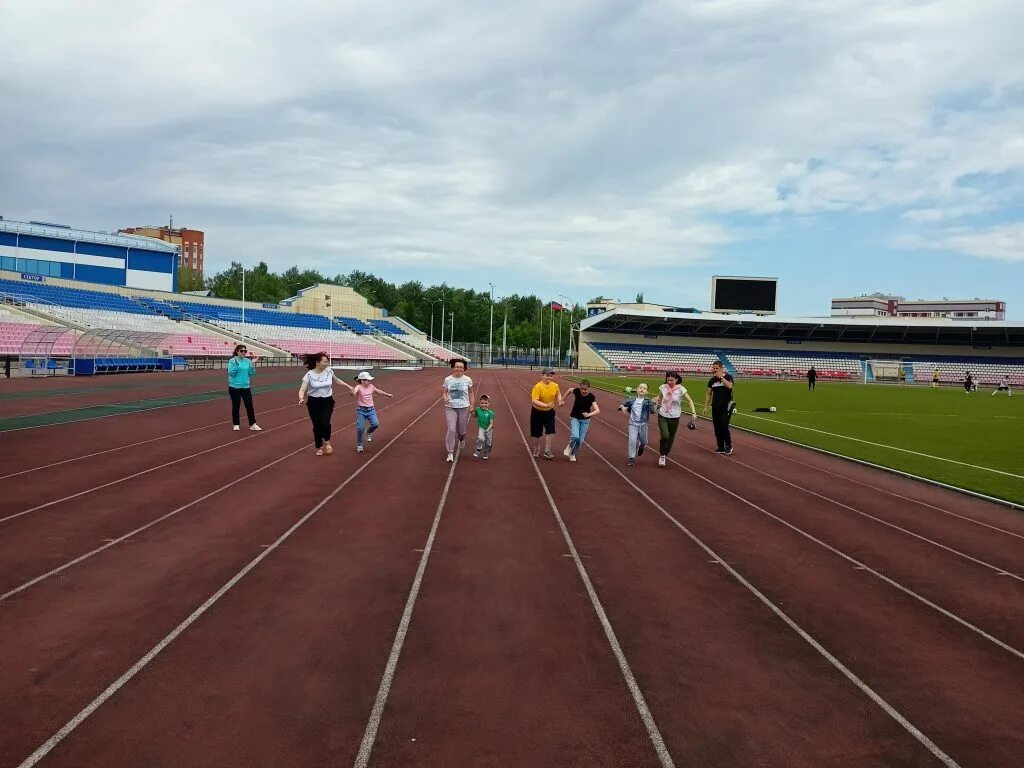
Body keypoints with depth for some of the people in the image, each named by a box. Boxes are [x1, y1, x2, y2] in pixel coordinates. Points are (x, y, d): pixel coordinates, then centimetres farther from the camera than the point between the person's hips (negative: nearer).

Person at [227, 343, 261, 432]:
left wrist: (252, 365, -10)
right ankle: (236, 424, 20)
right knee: (236, 406, 7)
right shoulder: (232, 361, -7)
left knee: (249, 406, 0)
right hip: (235, 387, -3)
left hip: (246, 387, 3)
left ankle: (252, 425, 5)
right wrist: (236, 364, -26)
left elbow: (251, 373, 5)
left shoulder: (248, 361, 4)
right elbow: (231, 373, -15)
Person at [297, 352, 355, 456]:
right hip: (314, 402, -1)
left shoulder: (329, 371, -6)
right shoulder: (309, 375, -15)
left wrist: (348, 387, 16)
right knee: (317, 425, 4)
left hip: (327, 401, 1)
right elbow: (302, 389, -20)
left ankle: (327, 442, 12)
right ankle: (320, 447, 24)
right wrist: (301, 398, -40)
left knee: (325, 423, -17)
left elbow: (336, 380, 16)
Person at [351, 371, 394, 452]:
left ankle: (369, 433, 20)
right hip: (361, 410, -4)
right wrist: (353, 392, -63)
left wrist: (387, 394, 33)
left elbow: (378, 391, 22)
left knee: (375, 424, -15)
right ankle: (359, 445, 13)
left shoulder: (371, 386, 3)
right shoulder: (359, 387, -15)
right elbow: (354, 391, -38)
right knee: (360, 428, -9)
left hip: (371, 410, 4)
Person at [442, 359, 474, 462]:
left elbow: (470, 393, 9)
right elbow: (444, 392, 6)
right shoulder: (447, 379, -2)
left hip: (464, 408, 1)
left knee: (462, 430, 9)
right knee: (451, 430, -12)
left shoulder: (468, 380, -2)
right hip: (450, 408, 0)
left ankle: (461, 439, 48)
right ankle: (450, 453, -3)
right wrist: (445, 398, -15)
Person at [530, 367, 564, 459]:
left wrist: (559, 401, -4)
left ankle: (547, 451, 6)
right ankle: (536, 450, 33)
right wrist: (546, 405, -44)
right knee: (537, 433, 10)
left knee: (549, 431, -6)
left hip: (549, 412, 3)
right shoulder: (537, 386, -25)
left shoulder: (555, 386, -9)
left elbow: (558, 394, 15)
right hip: (537, 412, -3)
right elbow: (534, 401, -33)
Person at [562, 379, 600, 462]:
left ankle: (573, 454, 28)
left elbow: (597, 410, -32)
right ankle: (570, 446, 9)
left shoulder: (591, 397, -22)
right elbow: (570, 390, 9)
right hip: (574, 418, 0)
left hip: (585, 420, 0)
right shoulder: (577, 391, -17)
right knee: (575, 436, -22)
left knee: (581, 440, 3)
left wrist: (589, 414, -49)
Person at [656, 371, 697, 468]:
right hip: (663, 416, 0)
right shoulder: (663, 387, -4)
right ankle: (662, 455, 3)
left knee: (671, 438, 10)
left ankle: (665, 455, 34)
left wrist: (693, 413, -20)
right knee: (665, 436, -19)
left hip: (674, 418, 0)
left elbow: (690, 401, -9)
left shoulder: (681, 389, -11)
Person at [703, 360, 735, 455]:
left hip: (726, 407, -5)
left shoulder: (728, 377, -4)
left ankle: (728, 446, 7)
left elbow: (729, 386, -26)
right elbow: (708, 394, 13)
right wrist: (705, 406, 7)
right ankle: (721, 447, 15)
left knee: (724, 427, -11)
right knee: (717, 429, 6)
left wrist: (721, 377, -21)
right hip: (715, 407, 5)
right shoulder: (712, 380, 9)